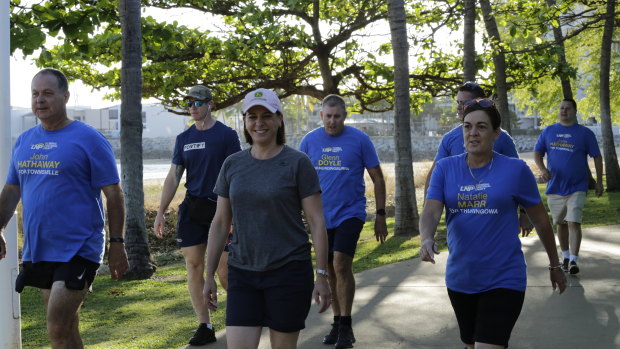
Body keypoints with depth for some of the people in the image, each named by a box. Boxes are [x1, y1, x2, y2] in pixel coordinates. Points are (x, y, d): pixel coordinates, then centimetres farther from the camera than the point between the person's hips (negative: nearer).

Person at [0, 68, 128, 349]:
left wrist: (117, 244, -10)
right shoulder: (23, 141, 10)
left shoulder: (89, 139, -7)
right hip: (37, 251, 6)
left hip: (77, 251, -6)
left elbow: (113, 194, -7)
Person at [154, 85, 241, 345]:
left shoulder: (226, 135, -4)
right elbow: (173, 177, 11)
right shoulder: (184, 138, 10)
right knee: (193, 266, 2)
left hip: (220, 209, -5)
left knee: (224, 270, -3)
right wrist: (160, 212, 5)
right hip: (191, 209, 5)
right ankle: (205, 326, 10)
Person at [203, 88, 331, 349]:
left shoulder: (297, 163, -5)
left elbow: (316, 222, -6)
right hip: (242, 273, 3)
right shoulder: (232, 165, 6)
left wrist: (321, 275, -9)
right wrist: (209, 276, 9)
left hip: (288, 272, -3)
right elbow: (220, 223, 10)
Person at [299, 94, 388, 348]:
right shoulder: (309, 141, 2)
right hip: (321, 216, 4)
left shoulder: (359, 140, -5)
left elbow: (377, 179, 1)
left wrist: (380, 215, -1)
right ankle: (337, 322, 26)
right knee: (331, 270, 11)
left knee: (341, 265, -17)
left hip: (350, 213, -3)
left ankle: (346, 327, -6)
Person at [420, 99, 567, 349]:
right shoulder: (445, 168, 0)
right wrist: (427, 239, -33)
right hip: (459, 280, 4)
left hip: (503, 280, -4)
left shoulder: (515, 169, -7)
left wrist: (555, 265, 12)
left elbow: (540, 219, 4)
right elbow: (430, 212, -11)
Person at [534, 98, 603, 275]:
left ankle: (573, 261, -11)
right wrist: (543, 169, -12)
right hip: (555, 187, 3)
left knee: (574, 223, -13)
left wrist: (599, 182, 1)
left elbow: (597, 157, 4)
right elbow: (537, 153, 7)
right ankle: (565, 257, 28)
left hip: (577, 187, -3)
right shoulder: (548, 131, 7)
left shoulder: (585, 133, 1)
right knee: (561, 224, 13)